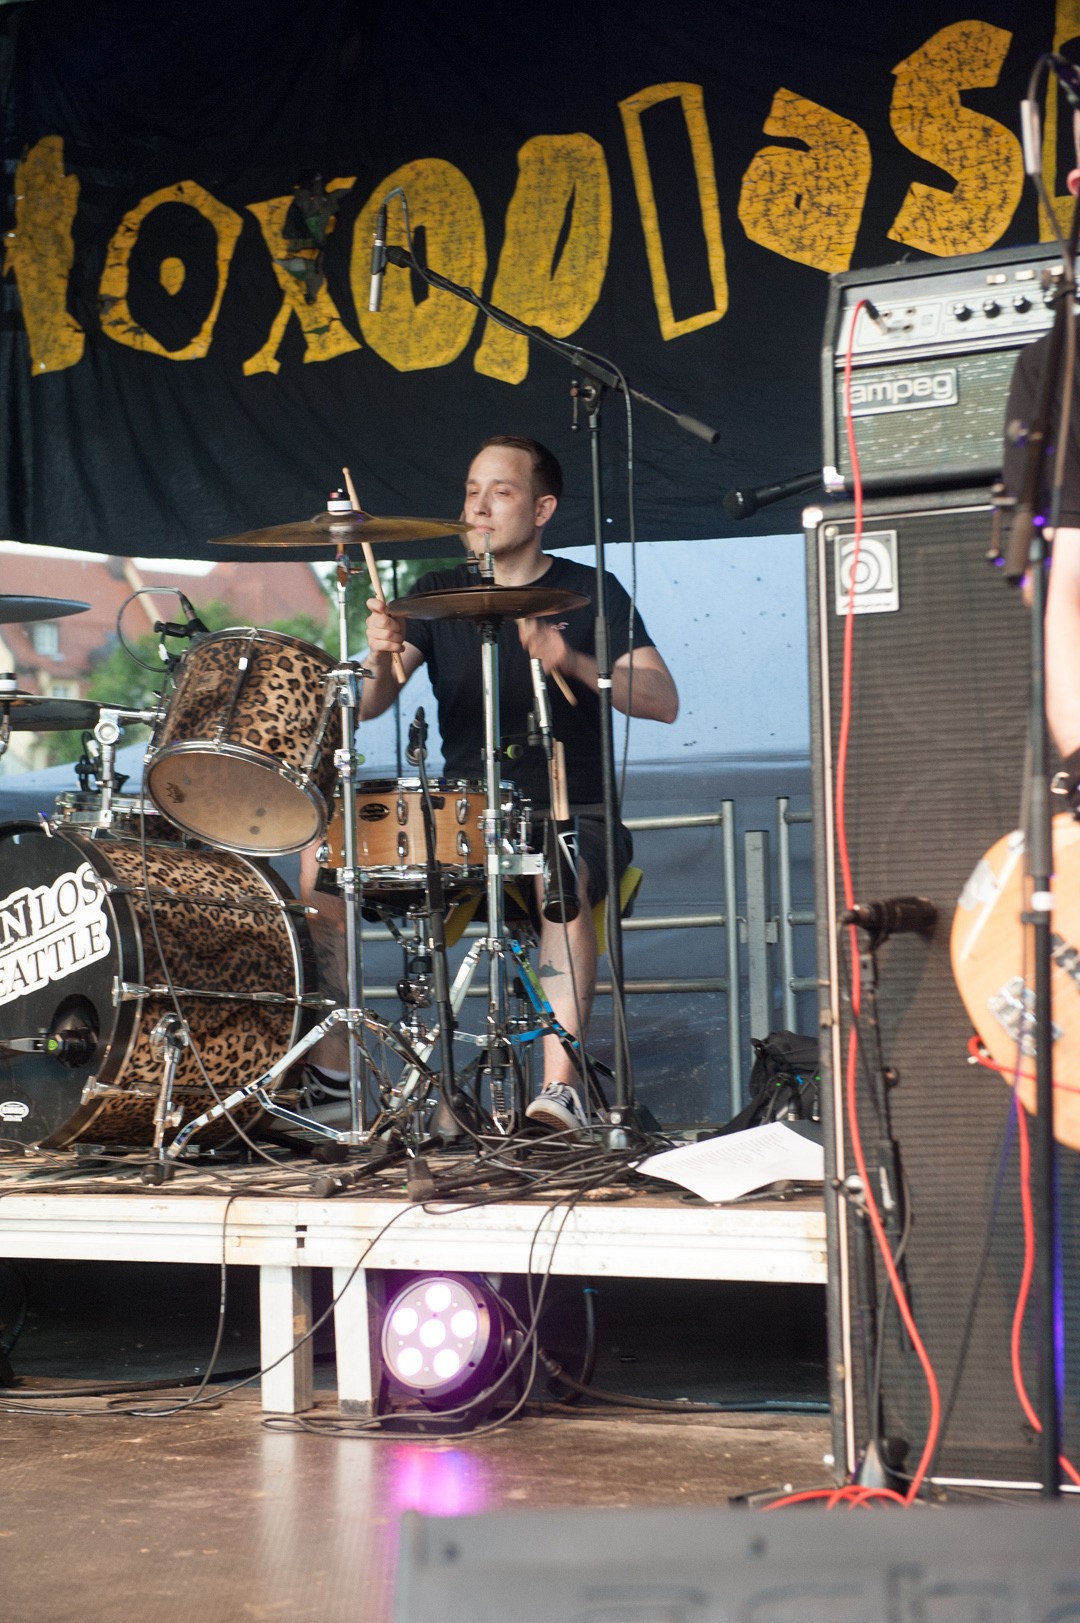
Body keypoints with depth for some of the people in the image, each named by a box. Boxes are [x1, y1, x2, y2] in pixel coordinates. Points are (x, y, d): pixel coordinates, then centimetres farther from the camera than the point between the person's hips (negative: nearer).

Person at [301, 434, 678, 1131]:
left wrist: (573, 663, -27)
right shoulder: (439, 594, 9)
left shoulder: (588, 593, 0)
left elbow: (664, 701, -11)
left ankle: (561, 1084, -41)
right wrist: (382, 657, -26)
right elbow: (368, 704, -3)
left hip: (571, 816, -4)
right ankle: (330, 1070, -11)